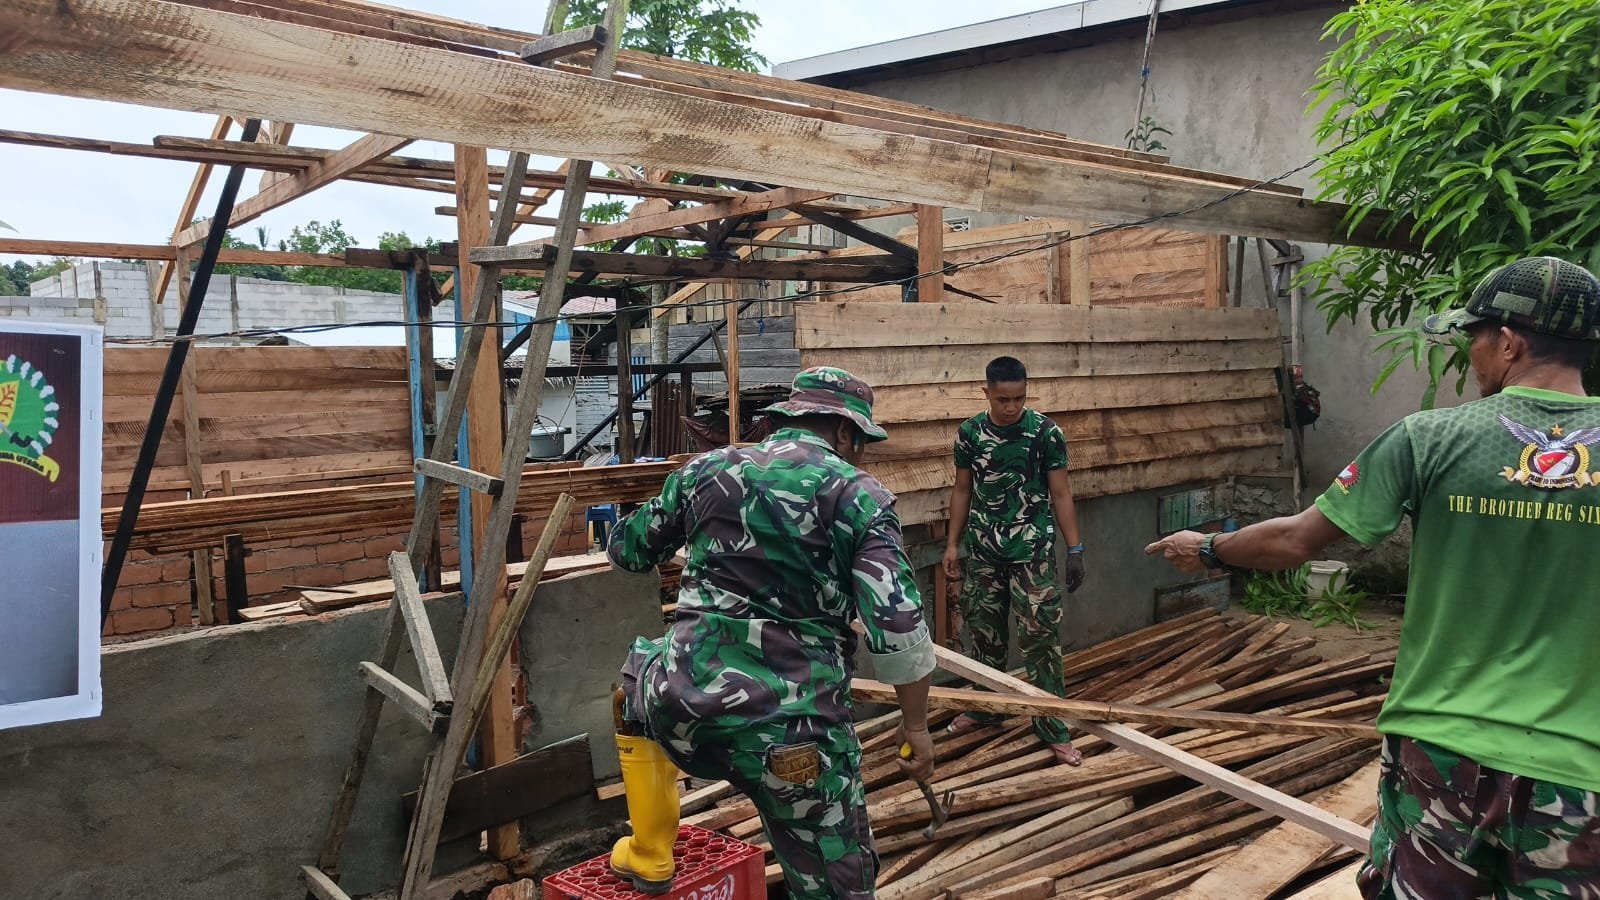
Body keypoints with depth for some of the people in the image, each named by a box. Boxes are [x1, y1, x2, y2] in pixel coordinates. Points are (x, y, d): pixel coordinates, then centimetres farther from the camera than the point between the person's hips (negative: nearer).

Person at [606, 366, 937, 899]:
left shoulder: (708, 469, 9)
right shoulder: (859, 494, -1)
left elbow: (627, 550, 23)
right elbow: (896, 631, -10)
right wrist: (916, 726, 3)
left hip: (682, 708, 4)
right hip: (793, 730, -3)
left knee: (639, 675, 37)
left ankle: (649, 857, 43)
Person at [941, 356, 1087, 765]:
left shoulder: (1046, 433, -9)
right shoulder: (969, 433, 0)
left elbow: (1061, 494, -4)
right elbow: (962, 491, 9)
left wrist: (1075, 550, -6)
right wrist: (953, 544, 8)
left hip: (1032, 549, -3)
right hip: (983, 549, 3)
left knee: (1040, 637, -3)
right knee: (984, 631, 14)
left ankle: (1052, 726, 8)